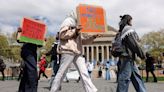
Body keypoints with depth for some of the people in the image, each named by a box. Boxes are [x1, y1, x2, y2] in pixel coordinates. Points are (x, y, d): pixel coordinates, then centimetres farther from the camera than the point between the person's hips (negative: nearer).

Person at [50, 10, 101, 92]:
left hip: (78, 52, 7)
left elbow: (83, 40, 24)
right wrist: (75, 30, -11)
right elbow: (62, 34, -9)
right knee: (61, 72, -1)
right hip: (68, 51, -7)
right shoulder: (68, 21, 4)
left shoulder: (78, 24, 25)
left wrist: (93, 37, 11)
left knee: (84, 73, -2)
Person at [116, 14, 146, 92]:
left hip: (129, 58, 10)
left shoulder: (122, 31, 19)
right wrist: (142, 55, -7)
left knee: (137, 78, 11)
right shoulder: (128, 29, -7)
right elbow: (134, 44, -14)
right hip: (127, 58, -10)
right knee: (124, 79, -6)